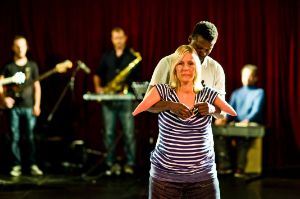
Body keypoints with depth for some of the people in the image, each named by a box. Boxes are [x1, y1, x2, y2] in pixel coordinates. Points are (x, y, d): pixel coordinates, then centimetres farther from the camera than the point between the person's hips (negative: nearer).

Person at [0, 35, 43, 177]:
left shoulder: (32, 66, 8)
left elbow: (37, 86, 8)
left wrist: (37, 105, 1)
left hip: (29, 106, 0)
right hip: (13, 107, 0)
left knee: (30, 137, 1)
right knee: (15, 137, 1)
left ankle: (33, 165, 7)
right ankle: (17, 166, 7)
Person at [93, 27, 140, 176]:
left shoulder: (132, 57, 3)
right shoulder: (106, 57, 13)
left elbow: (136, 78, -1)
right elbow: (97, 74, 19)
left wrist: (127, 88, -15)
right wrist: (98, 87, 3)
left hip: (126, 99, -3)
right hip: (108, 100, 3)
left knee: (129, 133, -4)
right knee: (109, 134, 3)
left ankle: (130, 164, 4)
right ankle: (111, 164, 11)